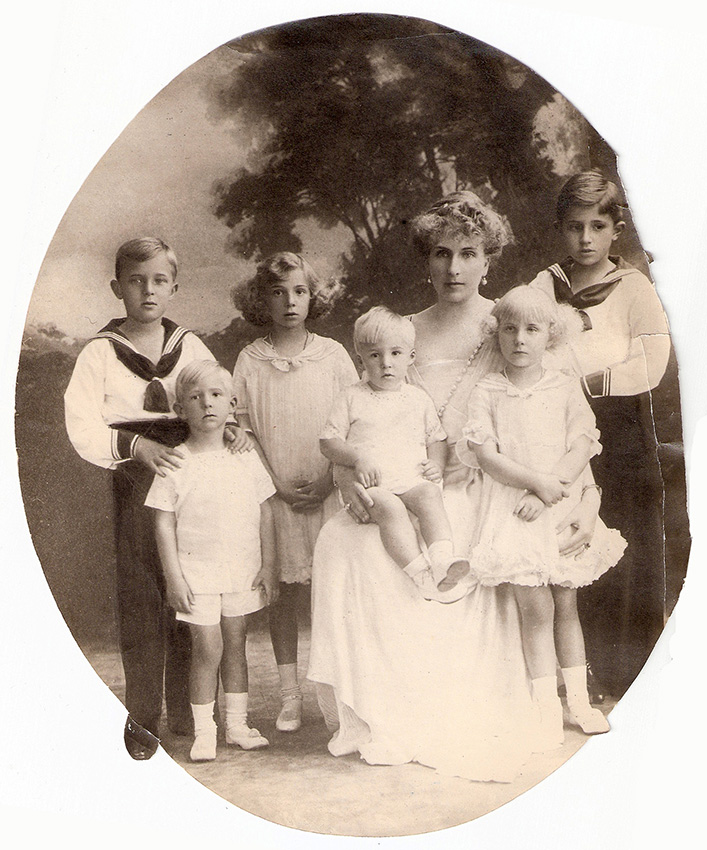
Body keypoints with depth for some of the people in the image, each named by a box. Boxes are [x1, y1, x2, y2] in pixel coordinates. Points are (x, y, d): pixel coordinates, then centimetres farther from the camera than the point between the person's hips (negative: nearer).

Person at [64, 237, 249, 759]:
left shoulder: (191, 347, 7)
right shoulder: (100, 354, -2)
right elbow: (84, 430, -11)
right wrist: (136, 446, -25)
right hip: (137, 487, -2)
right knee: (141, 603, 2)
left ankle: (186, 712, 23)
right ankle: (142, 718, 17)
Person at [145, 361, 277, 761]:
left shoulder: (246, 457, 2)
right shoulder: (175, 463, -7)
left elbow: (265, 513, 6)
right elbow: (164, 523, -6)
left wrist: (269, 566, 2)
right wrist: (173, 576, -10)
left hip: (243, 570, 3)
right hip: (197, 570, -3)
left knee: (235, 645, 12)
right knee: (208, 649, -2)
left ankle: (238, 724, 26)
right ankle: (204, 732, 14)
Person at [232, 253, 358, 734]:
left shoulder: (332, 354, 3)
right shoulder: (251, 360, 2)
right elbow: (242, 429, 3)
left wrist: (329, 479, -7)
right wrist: (276, 482, -6)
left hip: (329, 492, 0)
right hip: (275, 495, 0)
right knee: (283, 593, 6)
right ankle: (290, 694, 18)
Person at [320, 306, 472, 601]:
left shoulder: (419, 398, 18)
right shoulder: (351, 398, 10)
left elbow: (437, 438, 23)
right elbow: (328, 442, 7)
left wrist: (436, 463, 1)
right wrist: (357, 458, -10)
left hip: (413, 479, 2)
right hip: (371, 484, -2)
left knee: (429, 495, -31)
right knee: (390, 509, -33)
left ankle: (443, 560, -43)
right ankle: (421, 573, -40)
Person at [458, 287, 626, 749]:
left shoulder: (566, 387, 5)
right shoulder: (487, 392, 0)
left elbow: (583, 446, -2)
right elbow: (484, 454, -8)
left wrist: (550, 489, -14)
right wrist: (537, 481, -16)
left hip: (562, 504, 2)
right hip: (513, 507, -2)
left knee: (566, 602, 8)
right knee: (536, 606, -5)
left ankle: (578, 699, 22)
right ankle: (547, 707, 6)